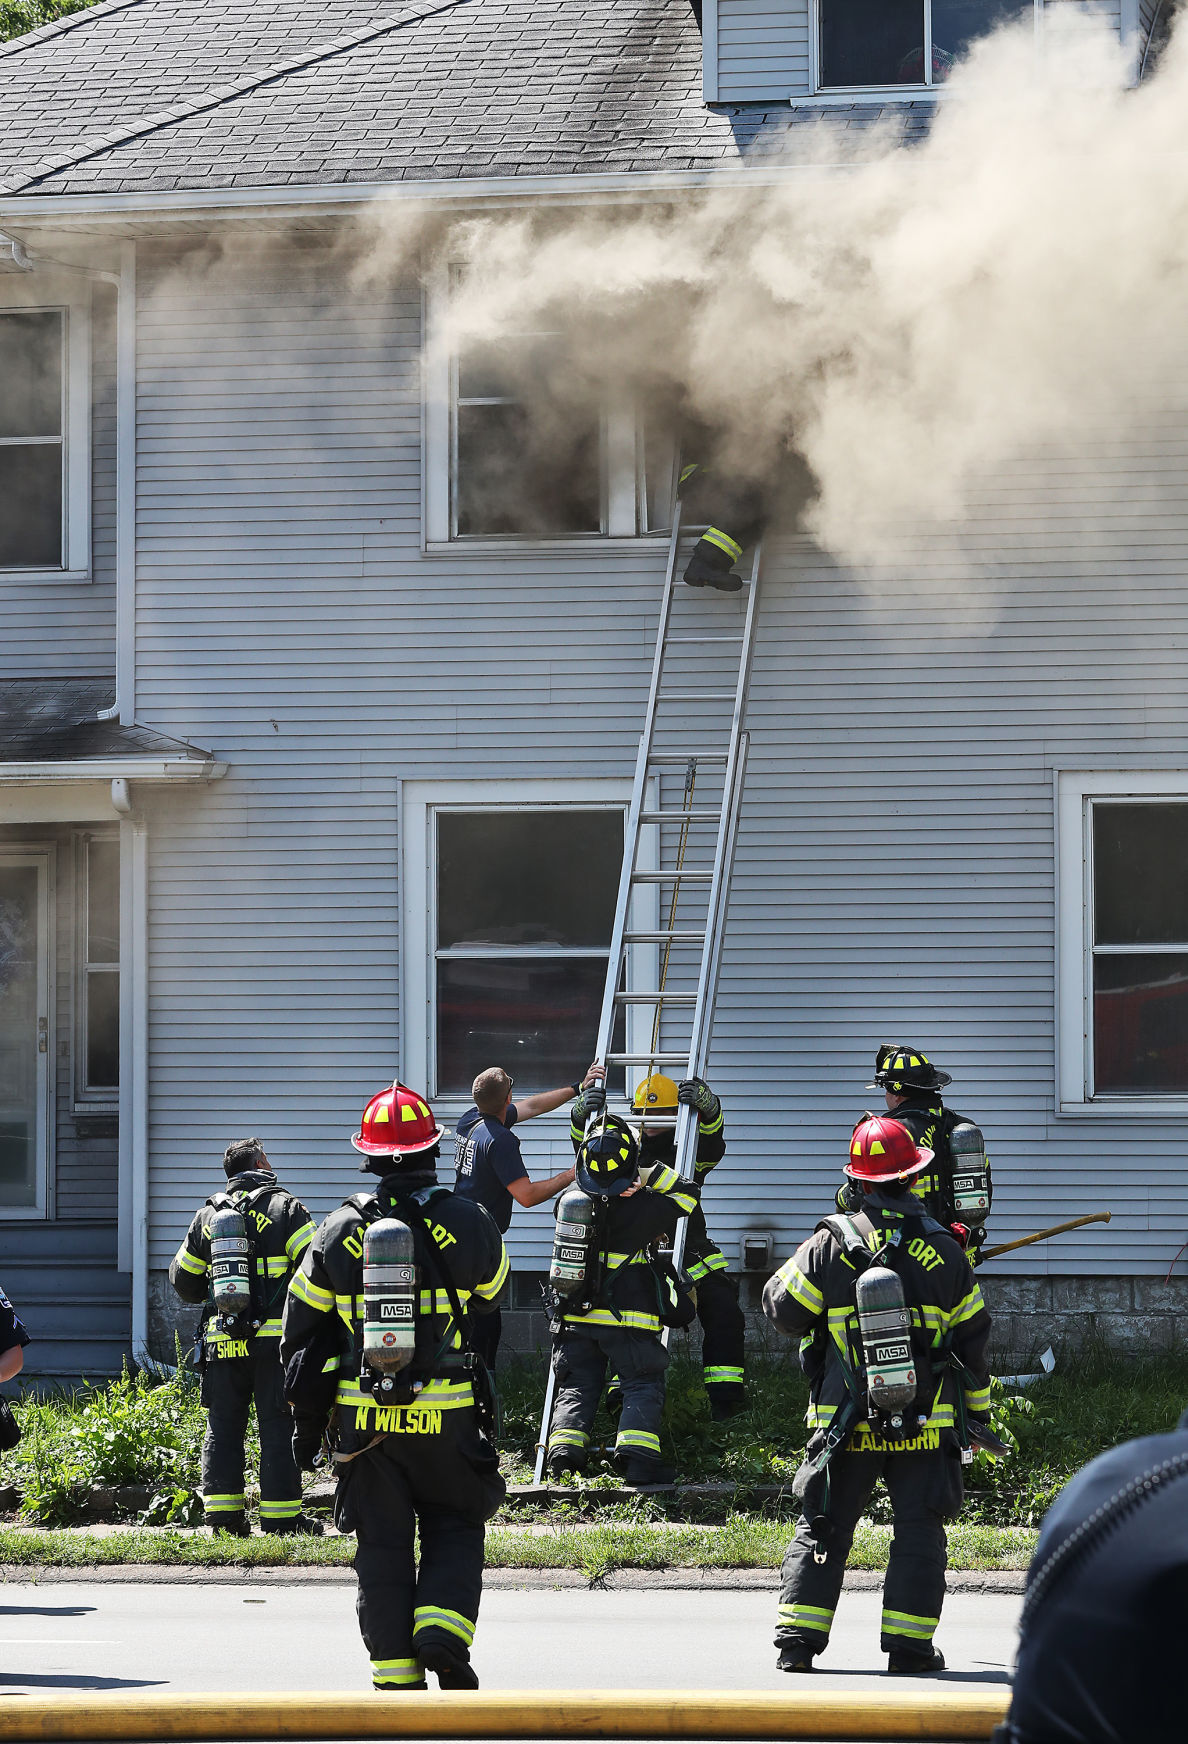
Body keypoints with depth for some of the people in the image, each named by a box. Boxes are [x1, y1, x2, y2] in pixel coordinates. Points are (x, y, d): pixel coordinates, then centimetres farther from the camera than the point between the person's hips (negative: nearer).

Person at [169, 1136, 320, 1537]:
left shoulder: (207, 1215, 11)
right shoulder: (285, 1207, -1)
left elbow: (182, 1279, 16)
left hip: (221, 1339, 3)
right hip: (274, 1338, -3)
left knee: (222, 1427, 9)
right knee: (278, 1427, 0)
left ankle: (222, 1515, 6)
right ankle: (281, 1517, -1)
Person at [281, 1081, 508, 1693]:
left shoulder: (339, 1231, 0)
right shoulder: (468, 1223, -4)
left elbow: (301, 1333, 5)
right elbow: (488, 1297, 16)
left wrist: (307, 1421, 14)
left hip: (363, 1414, 1)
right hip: (446, 1413, -1)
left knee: (382, 1545, 9)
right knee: (454, 1528, 14)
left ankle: (395, 1672, 7)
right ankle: (442, 1631, -8)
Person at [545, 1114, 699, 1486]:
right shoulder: (641, 1207, -12)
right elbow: (688, 1194, 1)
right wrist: (652, 1173, 4)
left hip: (575, 1318, 4)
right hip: (628, 1321, -4)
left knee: (577, 1386, 12)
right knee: (642, 1388, 1)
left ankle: (564, 1445, -6)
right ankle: (636, 1453, -16)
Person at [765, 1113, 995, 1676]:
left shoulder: (828, 1247, -6)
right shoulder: (945, 1253, -1)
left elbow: (782, 1307, 2)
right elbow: (972, 1339, 6)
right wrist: (977, 1411, 18)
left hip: (846, 1423, 0)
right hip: (927, 1424, 0)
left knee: (821, 1529, 9)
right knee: (918, 1534, 7)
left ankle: (798, 1639, 5)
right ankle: (908, 1645, 4)